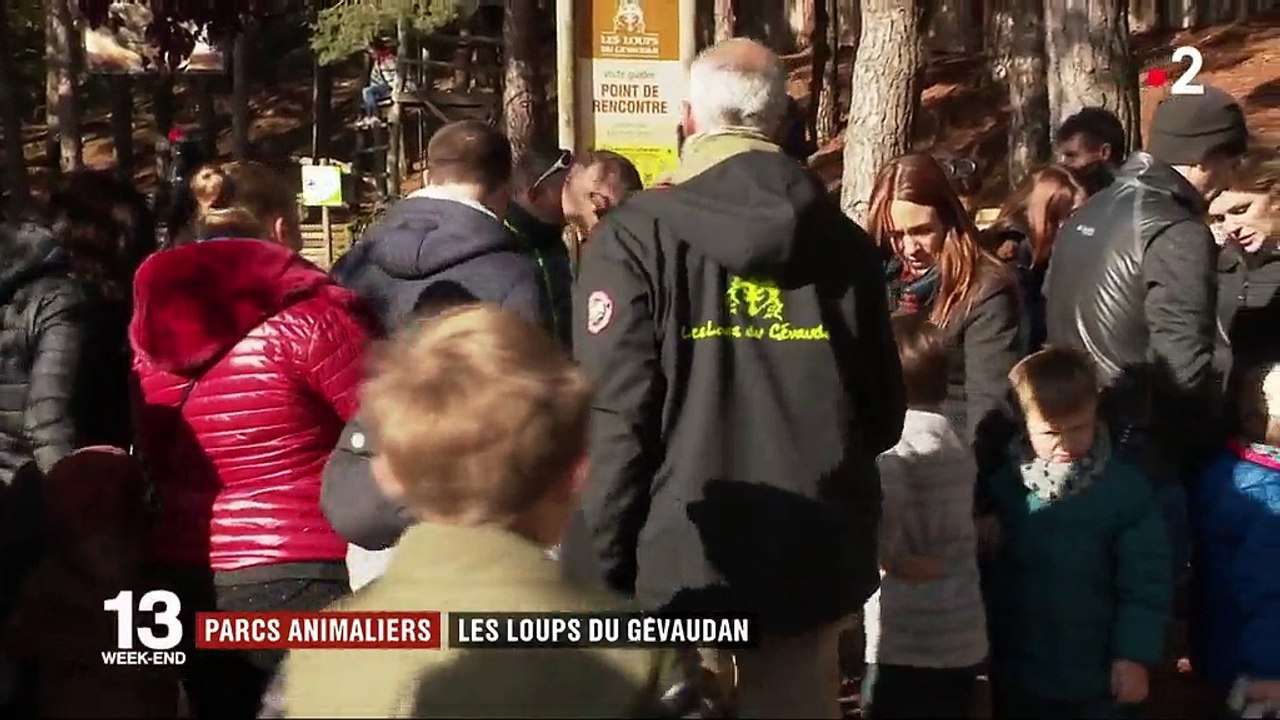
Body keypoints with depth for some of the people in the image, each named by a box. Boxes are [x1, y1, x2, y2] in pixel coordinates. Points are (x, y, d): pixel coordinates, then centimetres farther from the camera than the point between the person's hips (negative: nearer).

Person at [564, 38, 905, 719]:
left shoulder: (636, 236, -8)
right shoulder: (842, 241, 3)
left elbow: (614, 420, -13)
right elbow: (882, 413, 10)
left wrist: (591, 576, -7)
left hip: (681, 561, -3)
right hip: (812, 558, 3)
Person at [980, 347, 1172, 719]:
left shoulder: (1126, 488, -11)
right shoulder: (1000, 483, -5)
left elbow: (1145, 581, -9)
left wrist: (1134, 654, -12)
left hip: (1099, 677, -2)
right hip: (1017, 674, 2)